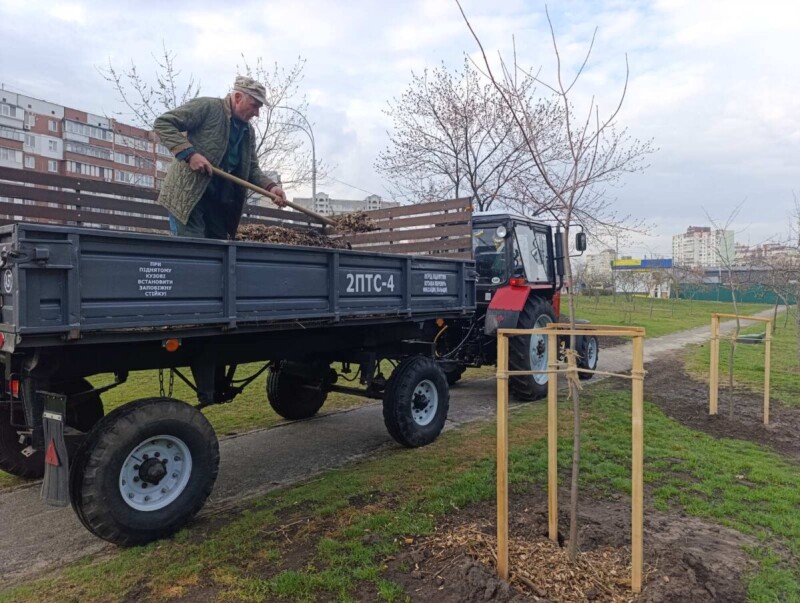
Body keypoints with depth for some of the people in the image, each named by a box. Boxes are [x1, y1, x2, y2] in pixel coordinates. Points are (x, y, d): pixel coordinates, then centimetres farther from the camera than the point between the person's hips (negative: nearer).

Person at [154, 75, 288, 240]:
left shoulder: (248, 131, 14)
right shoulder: (206, 106, -6)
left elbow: (252, 169, 15)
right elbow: (162, 123, -9)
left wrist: (270, 186, -6)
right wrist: (189, 153, -21)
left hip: (220, 202, 7)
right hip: (188, 195, -7)